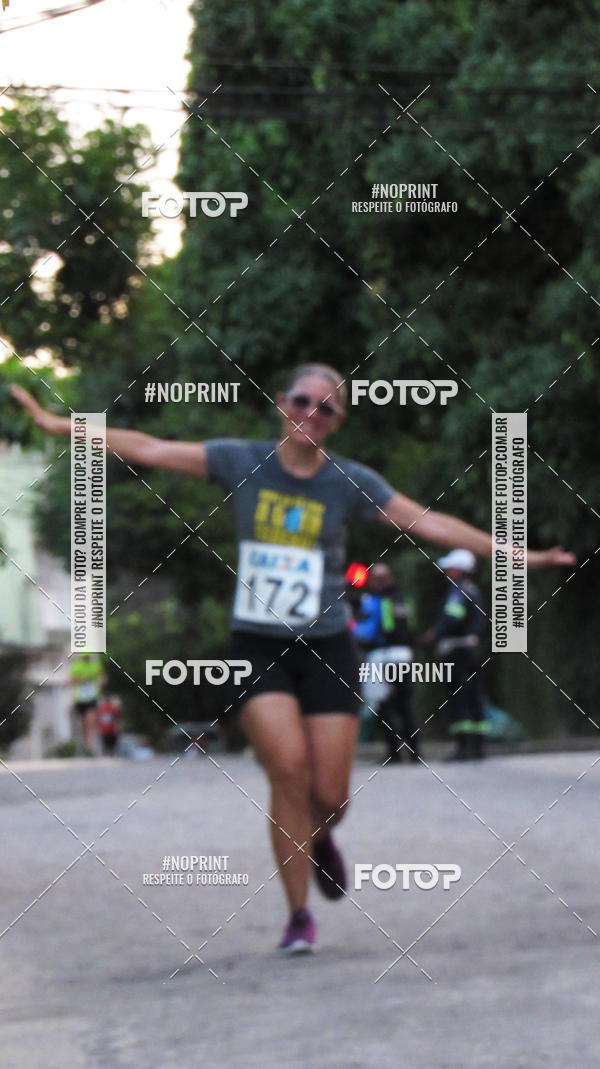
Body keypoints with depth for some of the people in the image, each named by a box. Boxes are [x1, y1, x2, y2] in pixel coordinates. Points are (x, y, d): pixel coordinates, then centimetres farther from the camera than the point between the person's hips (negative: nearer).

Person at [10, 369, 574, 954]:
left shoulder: (351, 482, 2)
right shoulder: (242, 462, 2)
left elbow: (431, 523, 2)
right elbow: (149, 449, 2)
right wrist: (58, 423, -1)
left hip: (326, 648, 1)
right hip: (257, 647, -1)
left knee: (330, 795, -5)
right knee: (289, 769, -19)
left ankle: (319, 840, 35)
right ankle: (299, 916, -5)